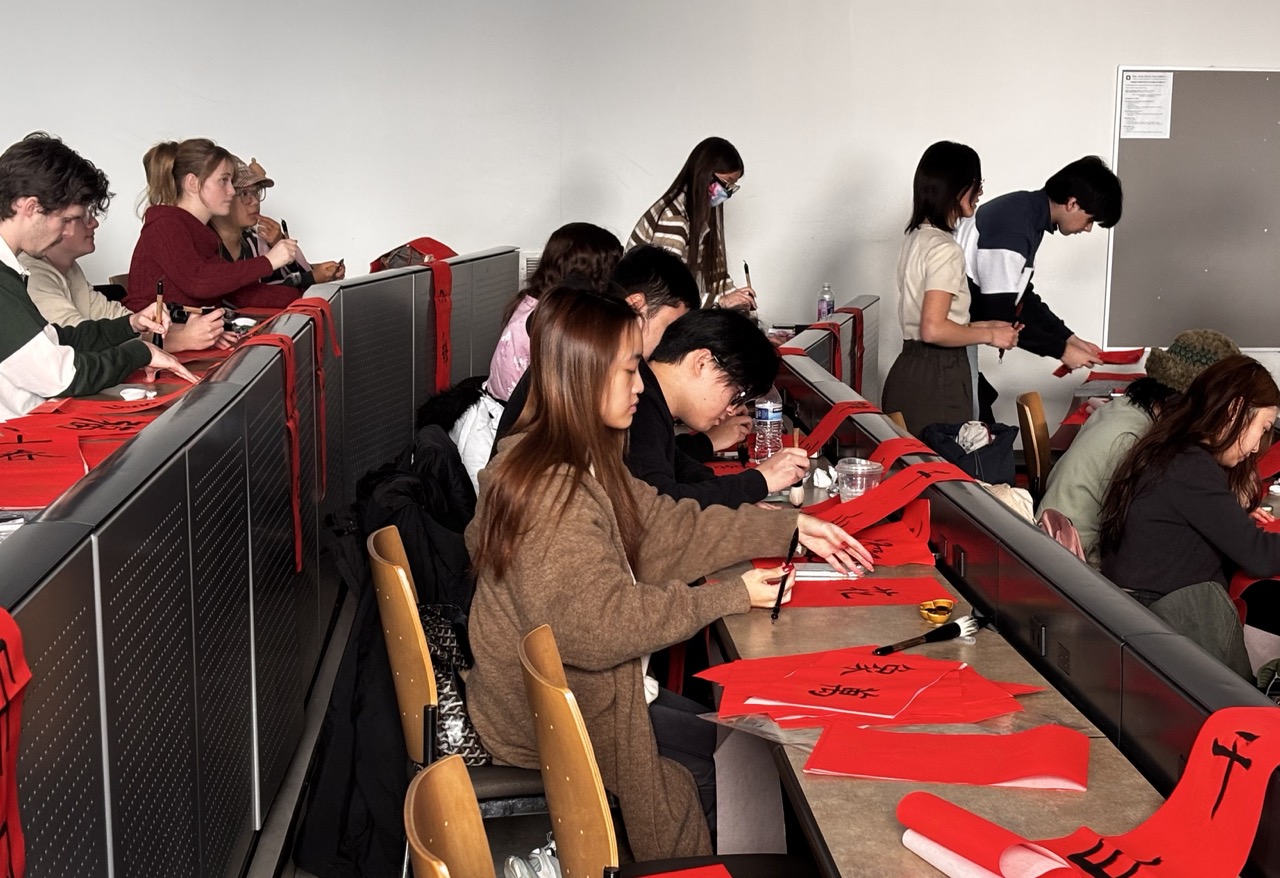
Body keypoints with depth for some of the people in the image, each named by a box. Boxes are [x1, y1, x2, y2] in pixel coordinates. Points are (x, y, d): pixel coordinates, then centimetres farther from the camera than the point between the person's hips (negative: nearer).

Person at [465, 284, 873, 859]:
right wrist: (732, 596, -23)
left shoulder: (582, 462, 1)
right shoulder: (552, 493, -30)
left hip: (557, 686, 9)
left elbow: (667, 526, 4)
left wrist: (790, 529, 0)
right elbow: (600, 623, -30)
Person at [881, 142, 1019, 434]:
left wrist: (985, 325, 17)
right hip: (936, 378, -9)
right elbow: (934, 329, -22)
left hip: (910, 369, 9)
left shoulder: (916, 239, 14)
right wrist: (989, 336, -9)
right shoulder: (944, 249, -15)